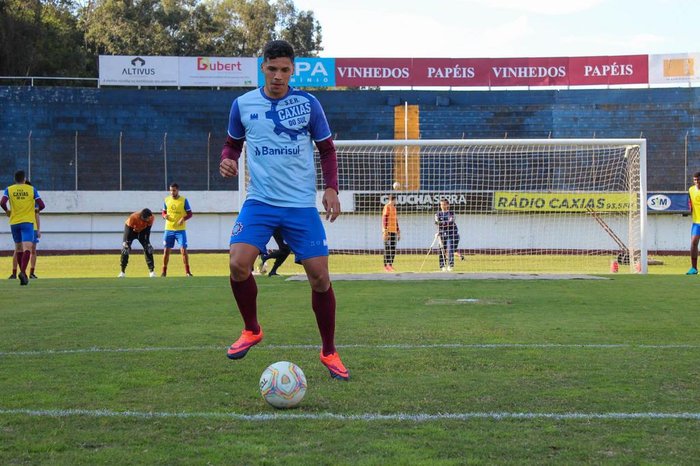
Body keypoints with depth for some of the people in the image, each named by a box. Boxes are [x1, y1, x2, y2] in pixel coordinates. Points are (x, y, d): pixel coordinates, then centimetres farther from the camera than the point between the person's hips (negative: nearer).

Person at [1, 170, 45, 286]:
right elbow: (41, 205, -1)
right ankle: (23, 272, -32)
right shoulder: (32, 189, 3)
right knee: (27, 248, -11)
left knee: (18, 248, 17)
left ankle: (23, 273, 23)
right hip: (27, 222, -2)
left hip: (14, 222, 2)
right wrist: (35, 210, 20)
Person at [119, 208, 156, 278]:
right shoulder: (133, 218, -38)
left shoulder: (151, 218, -29)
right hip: (131, 228, -3)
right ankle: (122, 272, -6)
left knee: (148, 248, -9)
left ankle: (151, 271, -4)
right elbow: (129, 231, -28)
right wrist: (127, 243, -25)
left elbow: (148, 230, -14)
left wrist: (147, 240, -15)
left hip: (142, 230, 3)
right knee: (125, 248, -14)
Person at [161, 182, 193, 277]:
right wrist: (165, 216, -8)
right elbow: (164, 212, 15)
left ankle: (187, 271, -2)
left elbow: (190, 214, 0)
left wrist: (183, 219, -19)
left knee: (183, 249, -8)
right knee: (166, 250, 3)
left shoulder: (184, 200, -3)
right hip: (168, 229, 3)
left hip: (180, 229, -3)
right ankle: (164, 272, 12)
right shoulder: (166, 200, 6)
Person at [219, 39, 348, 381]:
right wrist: (227, 161, -4)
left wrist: (331, 187, -4)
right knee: (238, 264, -20)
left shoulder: (308, 104, 0)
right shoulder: (243, 105, 3)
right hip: (259, 202, 1)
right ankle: (251, 330, 8)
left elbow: (327, 149, 9)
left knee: (320, 277, -5)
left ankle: (329, 352, 16)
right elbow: (233, 143, 19)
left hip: (302, 205, 0)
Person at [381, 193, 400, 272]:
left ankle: (390, 265, 12)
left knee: (393, 249, 8)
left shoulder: (394, 207, 19)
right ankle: (386, 265, -9)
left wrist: (398, 232, 21)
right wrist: (385, 232, -21)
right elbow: (384, 219, -15)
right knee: (388, 249, -9)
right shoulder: (387, 207, -9)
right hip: (388, 231, -9)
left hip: (394, 231, 9)